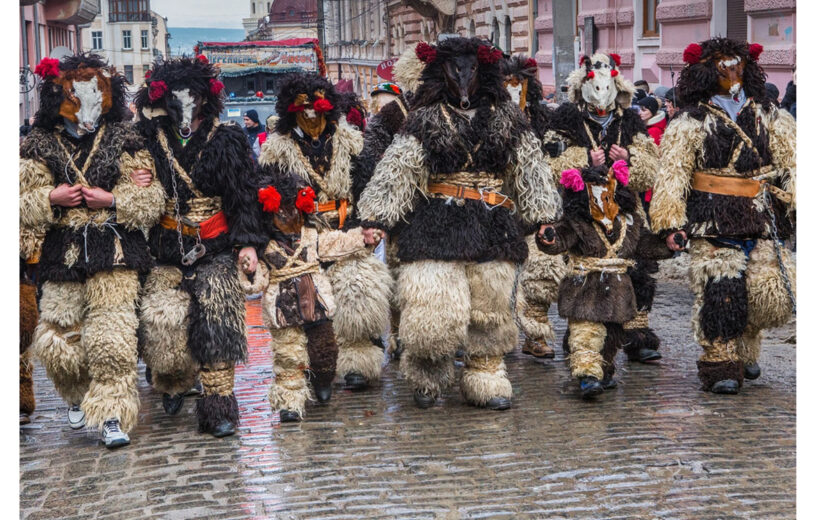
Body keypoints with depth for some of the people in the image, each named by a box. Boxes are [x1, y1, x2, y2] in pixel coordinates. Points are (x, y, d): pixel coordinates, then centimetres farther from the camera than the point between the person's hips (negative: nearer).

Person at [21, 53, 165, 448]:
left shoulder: (124, 141, 7)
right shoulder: (40, 146, 9)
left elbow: (151, 200, 4)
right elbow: (23, 201, 8)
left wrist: (113, 201, -11)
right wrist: (51, 199, -11)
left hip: (114, 253, -2)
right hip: (62, 252, 2)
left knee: (112, 337, -10)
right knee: (57, 338, 0)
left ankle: (112, 415, -2)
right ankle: (78, 396, 28)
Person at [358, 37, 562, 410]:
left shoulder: (505, 118, 11)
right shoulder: (426, 121, 4)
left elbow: (529, 168, 14)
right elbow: (396, 170, -1)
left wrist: (543, 217, 9)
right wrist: (376, 216, -10)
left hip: (491, 224, 3)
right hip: (437, 222, -2)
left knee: (489, 306, 5)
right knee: (433, 308, -8)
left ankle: (486, 380, 17)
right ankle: (427, 380, 12)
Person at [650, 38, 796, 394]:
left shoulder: (767, 115, 13)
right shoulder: (691, 121, 3)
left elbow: (790, 158, 12)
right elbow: (672, 174, 0)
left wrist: (794, 193, -3)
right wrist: (671, 222, -7)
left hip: (763, 217, 3)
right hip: (713, 219, -3)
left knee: (773, 290, -1)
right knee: (719, 290, -11)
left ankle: (745, 349, 24)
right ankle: (721, 364, 1)